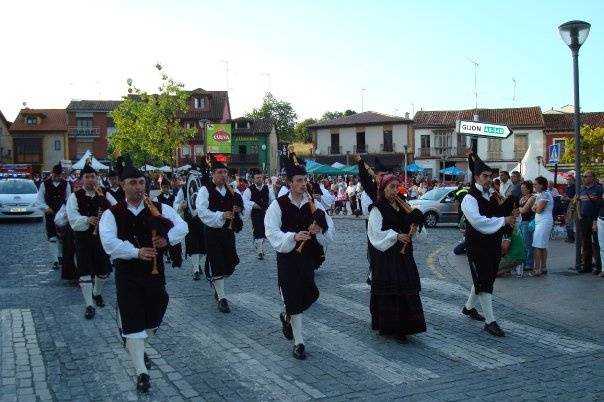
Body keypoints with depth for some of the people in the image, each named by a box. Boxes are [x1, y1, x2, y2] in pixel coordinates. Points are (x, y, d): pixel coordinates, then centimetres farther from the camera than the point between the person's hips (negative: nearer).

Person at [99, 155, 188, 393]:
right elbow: (109, 242, -18)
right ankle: (141, 372, 4)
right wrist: (136, 252, -27)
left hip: (155, 272, 3)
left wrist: (168, 238, -22)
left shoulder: (159, 209, 2)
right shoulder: (112, 214, -6)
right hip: (127, 275, -3)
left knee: (153, 317, 17)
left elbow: (182, 226, -3)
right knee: (133, 322, -4)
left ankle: (136, 348, 46)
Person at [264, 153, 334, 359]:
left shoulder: (314, 204, 2)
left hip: (309, 256, 4)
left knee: (309, 295, 9)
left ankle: (287, 317, 42)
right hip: (287, 257, -4)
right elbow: (272, 233, -14)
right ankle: (298, 342, 11)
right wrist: (293, 237, -29)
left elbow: (330, 230, 1)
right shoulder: (278, 205, -8)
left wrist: (320, 230, -21)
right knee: (295, 299, -2)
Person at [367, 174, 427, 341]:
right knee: (387, 290, -3)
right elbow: (376, 232, -14)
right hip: (386, 254, -6)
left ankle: (401, 326, 11)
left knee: (405, 289, 3)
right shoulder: (377, 209, -7)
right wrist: (396, 236, -20)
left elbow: (410, 226, 16)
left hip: (403, 253, 6)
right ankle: (386, 325, 9)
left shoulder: (403, 207, 12)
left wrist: (414, 228, -6)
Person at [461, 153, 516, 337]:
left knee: (484, 279, 19)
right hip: (477, 246, -8)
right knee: (484, 282, -6)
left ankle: (469, 307, 38)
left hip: (493, 245, 8)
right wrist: (503, 220, -24)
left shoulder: (490, 195, 9)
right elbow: (478, 221, -27)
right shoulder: (470, 198, -15)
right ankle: (490, 321, -2)